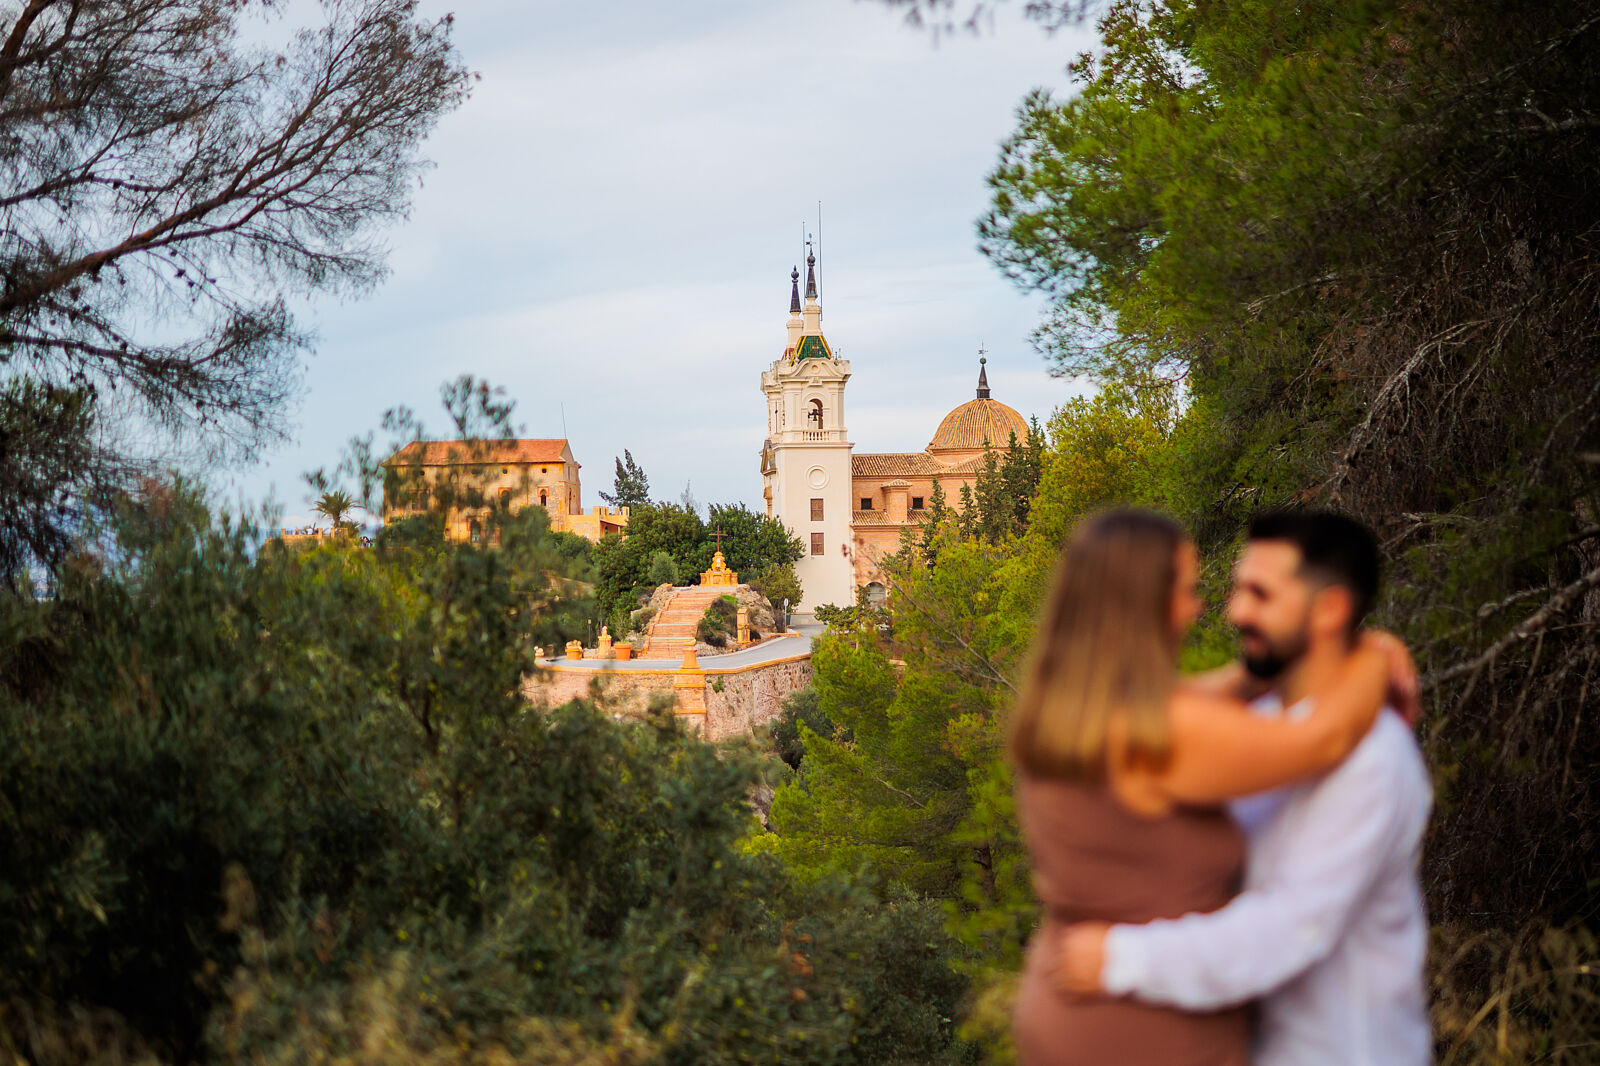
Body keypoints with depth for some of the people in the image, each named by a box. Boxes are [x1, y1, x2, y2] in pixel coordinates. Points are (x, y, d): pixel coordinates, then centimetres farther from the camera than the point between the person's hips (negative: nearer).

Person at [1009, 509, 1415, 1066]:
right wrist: (1376, 658, -3)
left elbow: (1202, 708, 14)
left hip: (1071, 1018, 9)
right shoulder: (1160, 734, -26)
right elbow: (1325, 738, -22)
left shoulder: (1057, 713, 1)